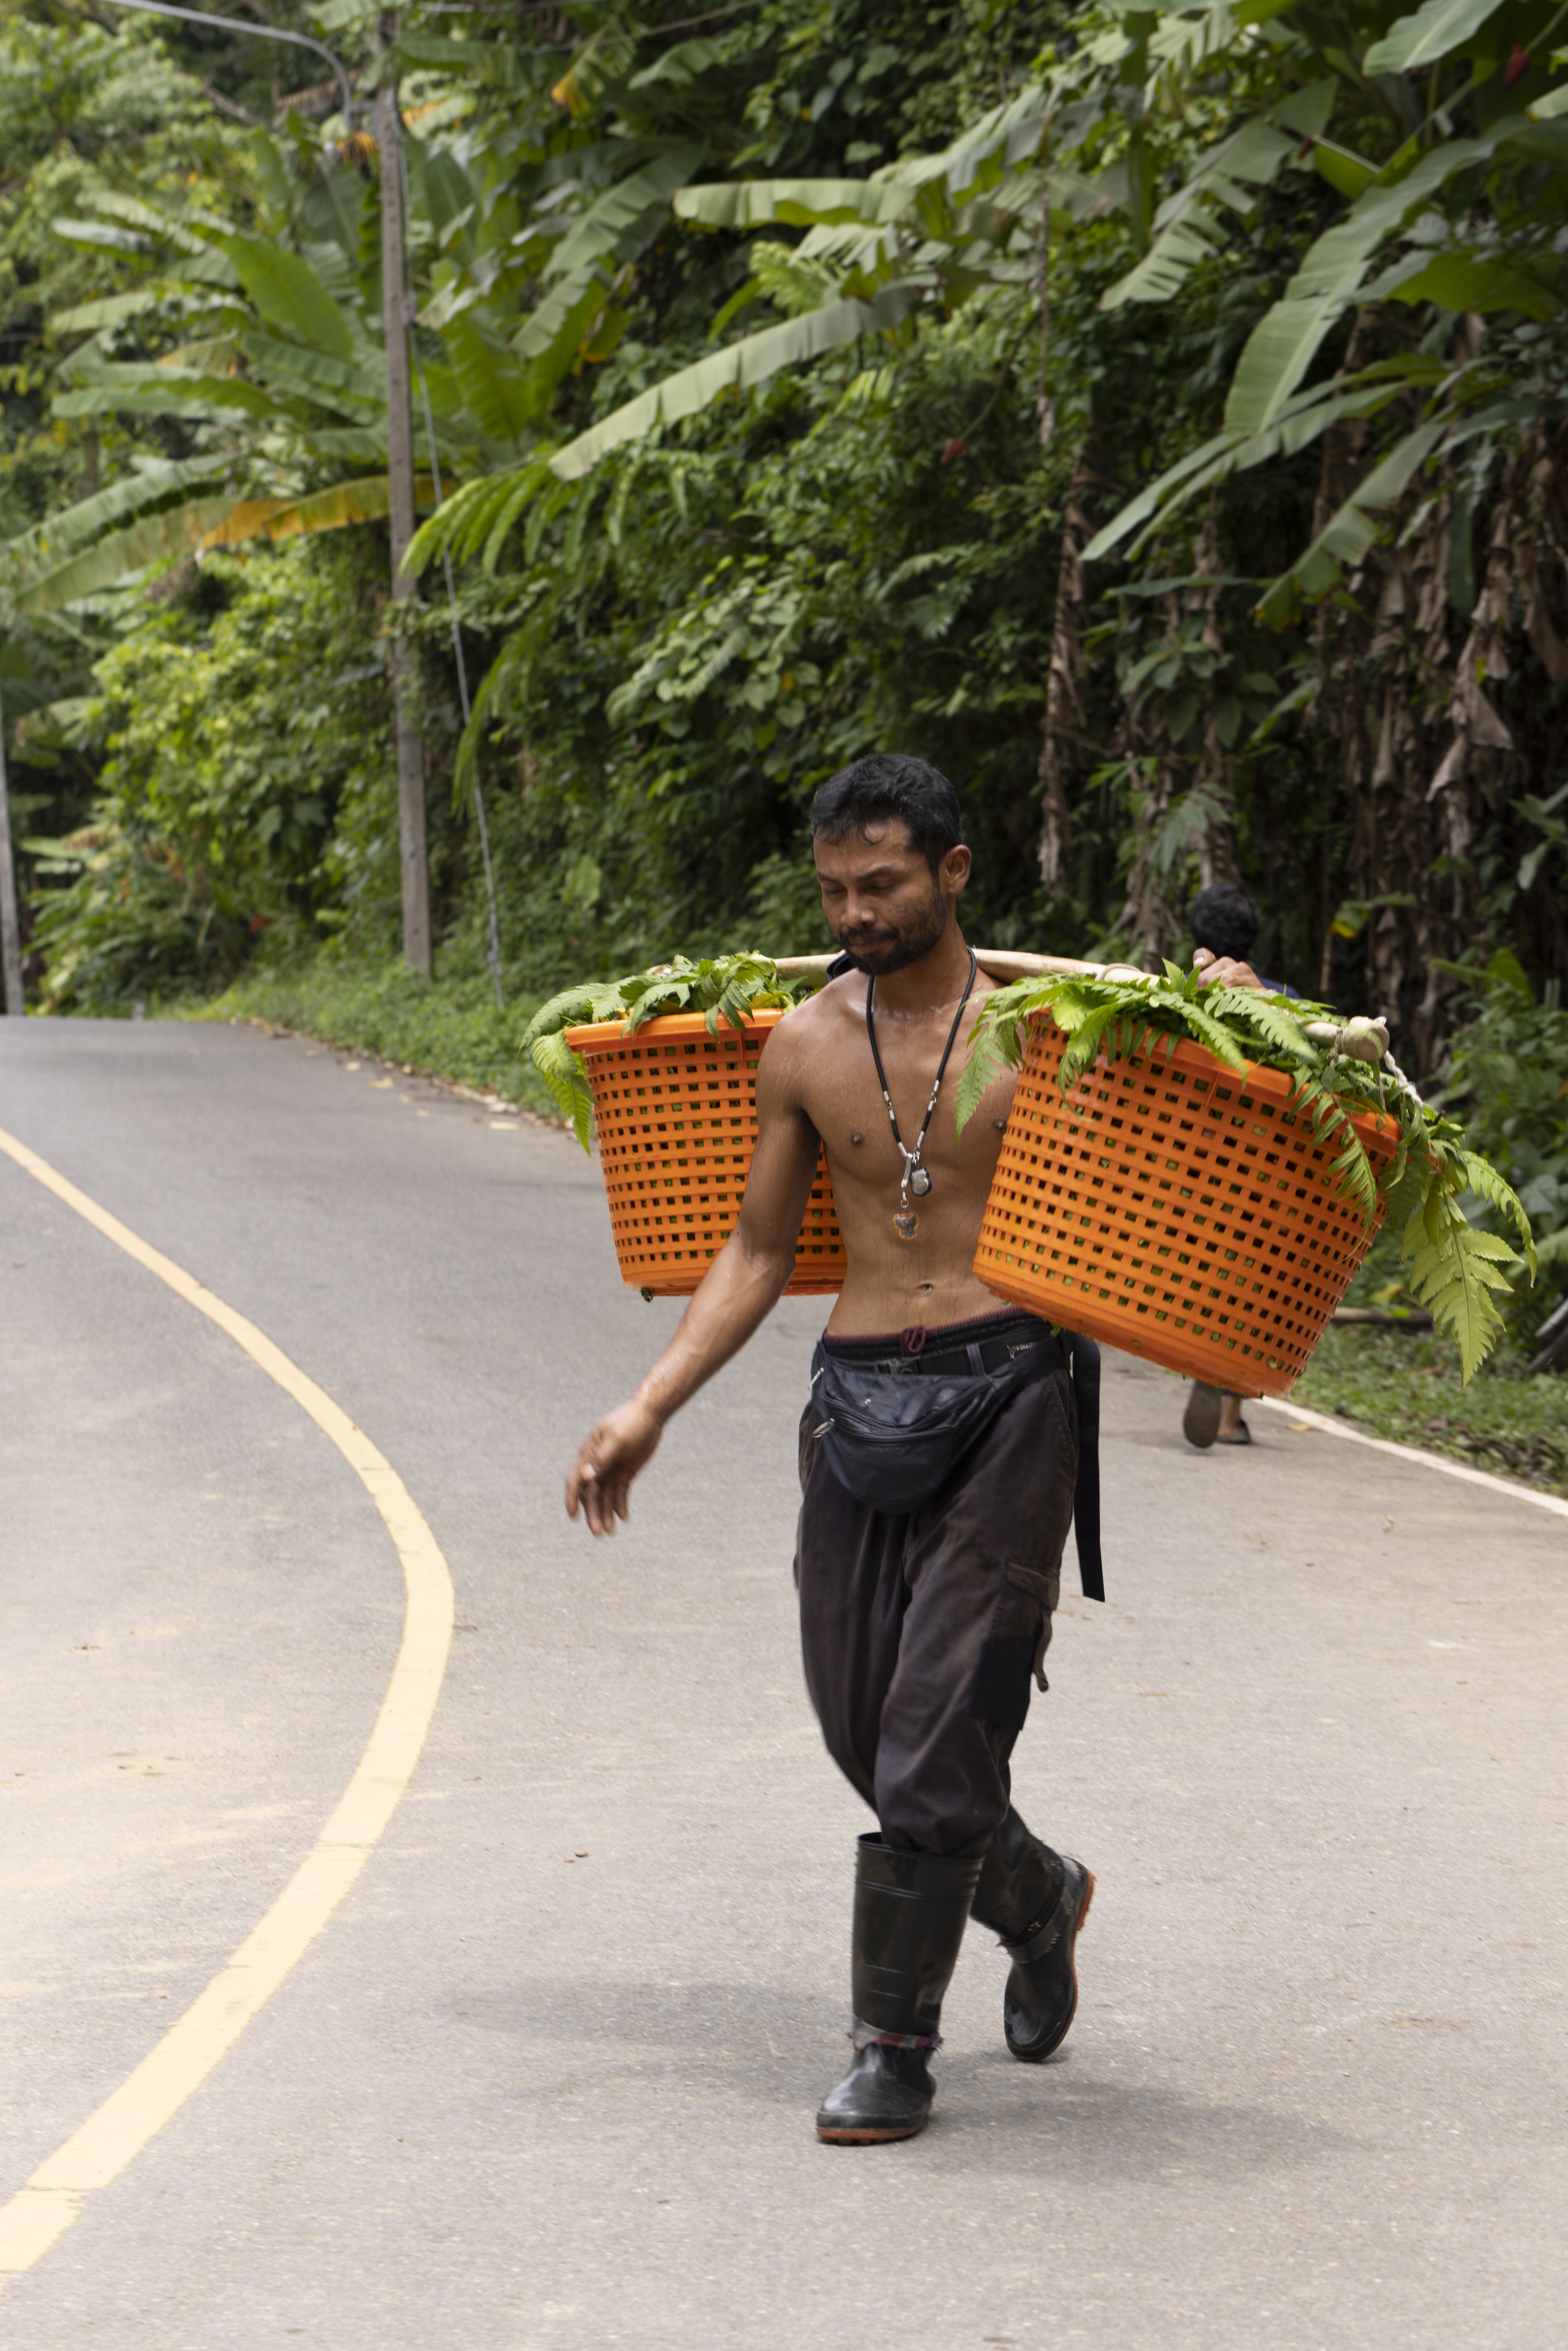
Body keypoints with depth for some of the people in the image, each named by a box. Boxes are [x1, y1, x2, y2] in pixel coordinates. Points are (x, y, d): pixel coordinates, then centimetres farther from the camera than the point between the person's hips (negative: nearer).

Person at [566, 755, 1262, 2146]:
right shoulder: (805, 1049, 7)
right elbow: (758, 1253, 15)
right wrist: (649, 1411, 8)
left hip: (1010, 1395, -4)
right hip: (859, 1403, 4)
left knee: (941, 1729, -8)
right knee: (866, 1728, 7)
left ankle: (896, 2046, 3)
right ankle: (1038, 1898, 35)